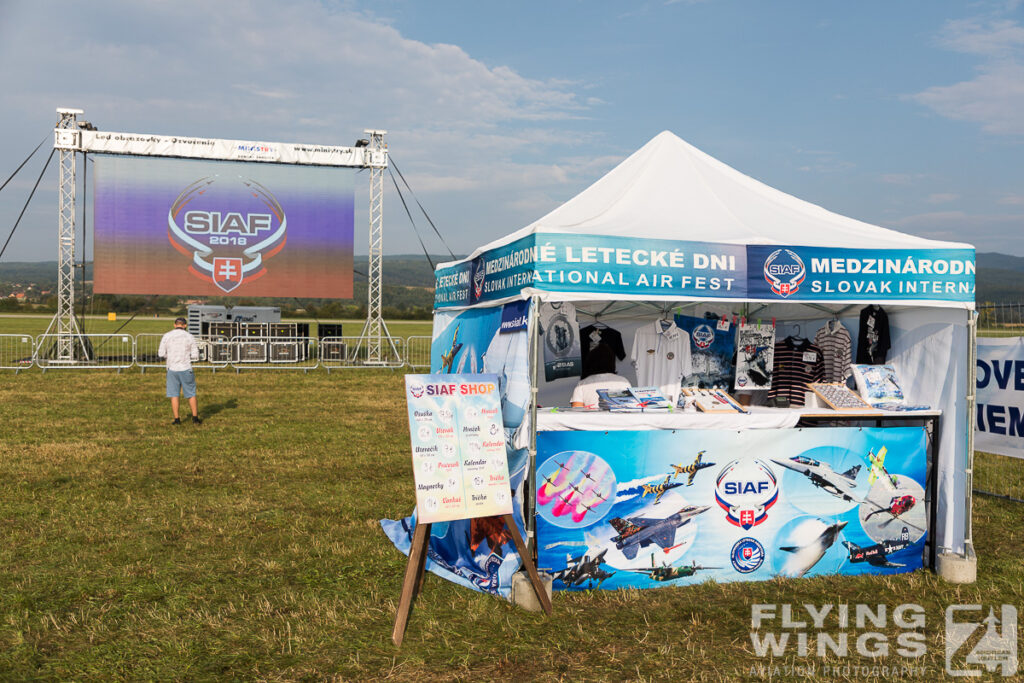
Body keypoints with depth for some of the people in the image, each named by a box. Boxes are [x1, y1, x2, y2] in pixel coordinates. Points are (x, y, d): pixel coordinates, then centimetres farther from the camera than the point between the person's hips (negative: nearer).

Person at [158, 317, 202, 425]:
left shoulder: (166, 336, -1)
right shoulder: (189, 337, -3)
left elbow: (162, 354, 1)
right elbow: (195, 356, -4)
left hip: (172, 369, 1)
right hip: (186, 369, -1)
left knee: (174, 395, 7)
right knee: (191, 394, 10)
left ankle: (177, 419, 7)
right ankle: (195, 418, 13)